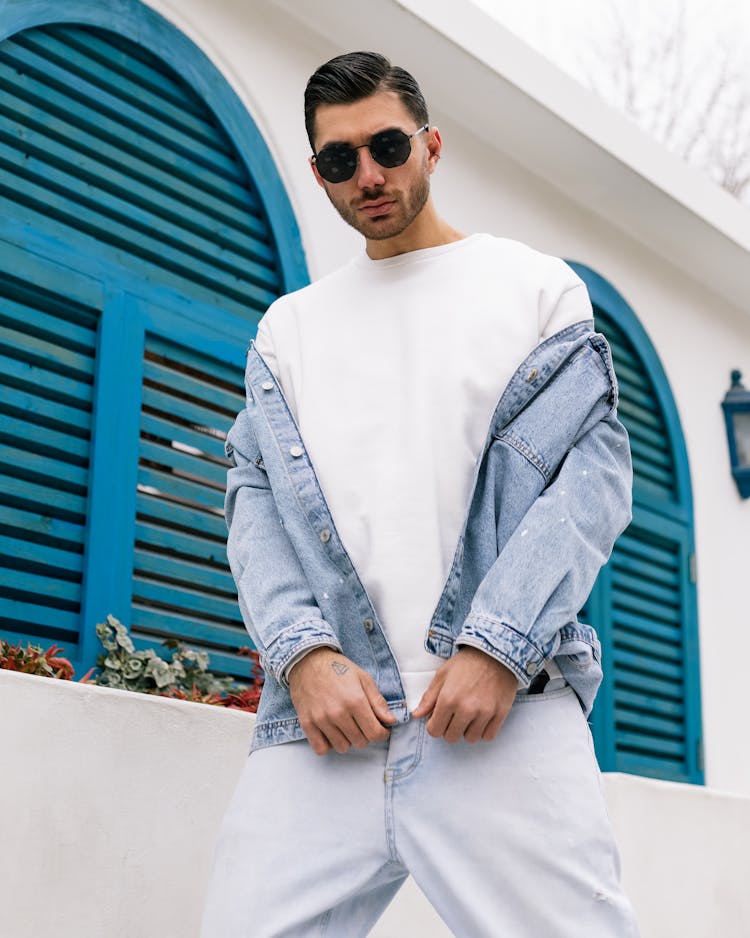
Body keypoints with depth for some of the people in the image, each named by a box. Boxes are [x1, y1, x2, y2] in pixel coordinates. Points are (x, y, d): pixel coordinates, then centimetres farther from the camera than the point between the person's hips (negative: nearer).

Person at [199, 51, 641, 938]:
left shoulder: (536, 287, 12)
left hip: (506, 706, -2)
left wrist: (498, 648, -11)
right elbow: (255, 499, 11)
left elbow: (596, 471, 2)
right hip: (321, 720, 3)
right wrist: (305, 653, -7)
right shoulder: (290, 325, 21)